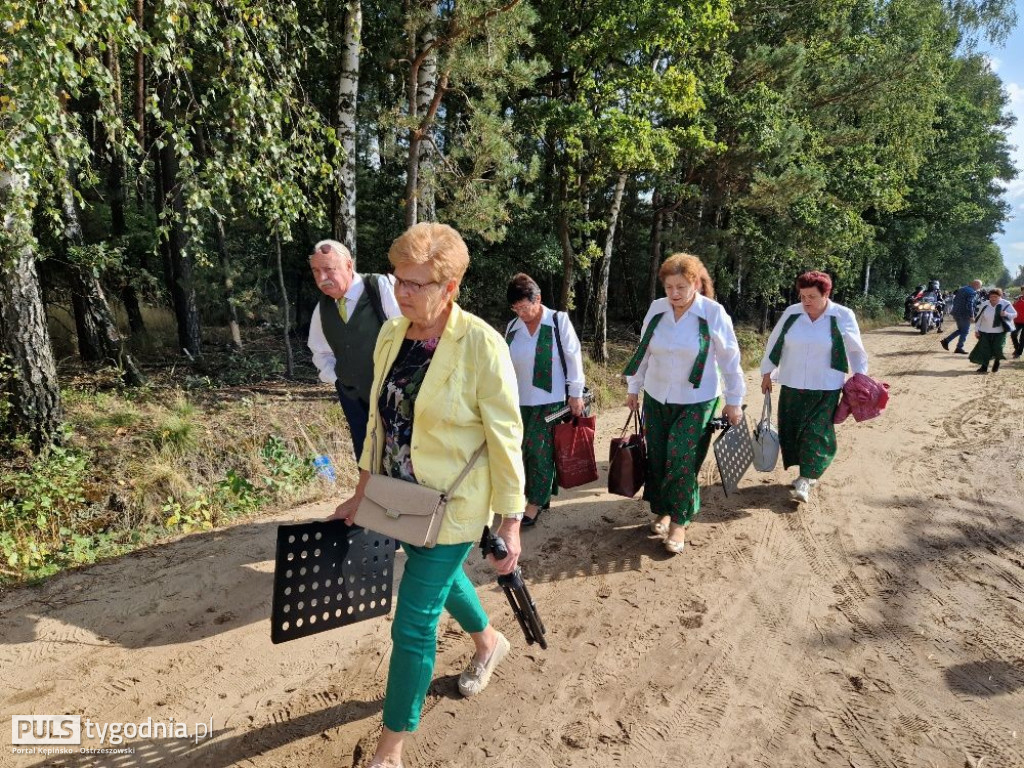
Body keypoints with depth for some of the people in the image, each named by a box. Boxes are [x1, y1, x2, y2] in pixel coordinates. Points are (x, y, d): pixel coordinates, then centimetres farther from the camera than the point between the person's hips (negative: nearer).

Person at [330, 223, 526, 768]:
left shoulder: (482, 344, -22)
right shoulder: (391, 334, -3)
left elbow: (505, 438, -17)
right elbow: (379, 419, 7)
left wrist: (510, 522, -14)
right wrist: (362, 493, 11)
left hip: (452, 505, -7)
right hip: (401, 497, 7)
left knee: (414, 622, 1)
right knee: (442, 576, 27)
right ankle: (488, 642, 59)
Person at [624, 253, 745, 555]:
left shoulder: (714, 314, -13)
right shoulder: (656, 309, -3)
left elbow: (730, 360, -5)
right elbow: (643, 352, 7)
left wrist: (734, 401, -2)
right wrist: (634, 388, 12)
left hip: (696, 402, -3)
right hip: (656, 399, 4)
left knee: (681, 459, -8)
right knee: (657, 458, 8)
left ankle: (680, 521, 8)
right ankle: (662, 511, 28)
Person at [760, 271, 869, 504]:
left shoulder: (843, 316, -9)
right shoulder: (791, 313, -2)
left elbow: (855, 350, 2)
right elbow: (775, 343, 7)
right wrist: (767, 373, 10)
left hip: (826, 388, -3)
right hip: (792, 385, 3)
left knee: (816, 432, -4)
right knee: (790, 430, 7)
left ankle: (806, 480, 3)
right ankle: (807, 473, 25)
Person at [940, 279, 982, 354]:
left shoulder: (961, 289, 11)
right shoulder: (972, 293, -16)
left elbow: (954, 300, 18)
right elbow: (969, 305, -22)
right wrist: (971, 315, -16)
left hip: (956, 313, 8)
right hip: (964, 314, -8)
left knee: (960, 330, 20)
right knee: (965, 331, 2)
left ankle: (946, 340, 13)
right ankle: (959, 348, 4)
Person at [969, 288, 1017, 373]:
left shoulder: (1006, 304, -7)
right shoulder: (985, 305, -2)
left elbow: (1014, 314, -2)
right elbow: (979, 318, 3)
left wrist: (1006, 314, -25)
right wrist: (976, 330, 1)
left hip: (999, 332, -1)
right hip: (985, 331, 2)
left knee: (997, 348, -1)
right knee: (984, 349, -1)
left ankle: (997, 362, 29)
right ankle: (984, 367, 8)